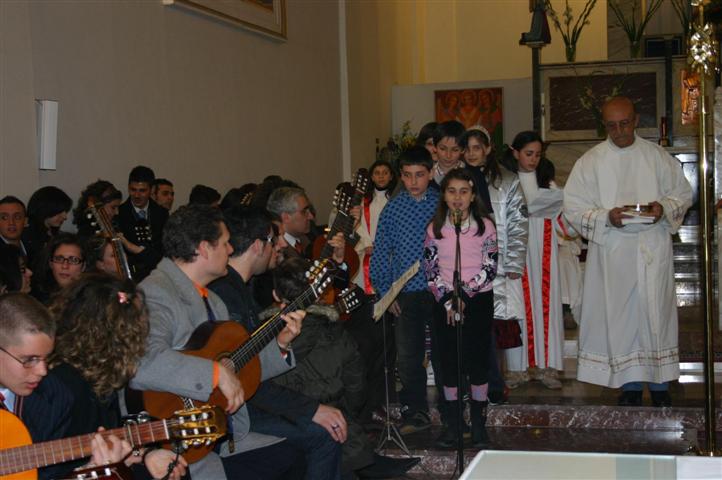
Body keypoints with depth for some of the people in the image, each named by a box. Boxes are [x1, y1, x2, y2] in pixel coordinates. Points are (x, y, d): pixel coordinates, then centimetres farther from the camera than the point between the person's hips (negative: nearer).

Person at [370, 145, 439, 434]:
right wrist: (385, 291, 0)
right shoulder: (392, 209, 2)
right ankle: (416, 412, 17)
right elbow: (380, 252, 6)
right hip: (406, 295, 1)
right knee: (407, 356, 4)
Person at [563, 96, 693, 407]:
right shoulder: (590, 162, 1)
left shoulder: (658, 156, 4)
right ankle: (630, 383, 16)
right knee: (619, 315, 4)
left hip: (654, 250, 1)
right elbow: (574, 208, -1)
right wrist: (607, 217, -17)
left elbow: (683, 194, 10)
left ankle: (660, 383, 16)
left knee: (656, 313, 4)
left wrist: (665, 207, -11)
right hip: (612, 251, 0)